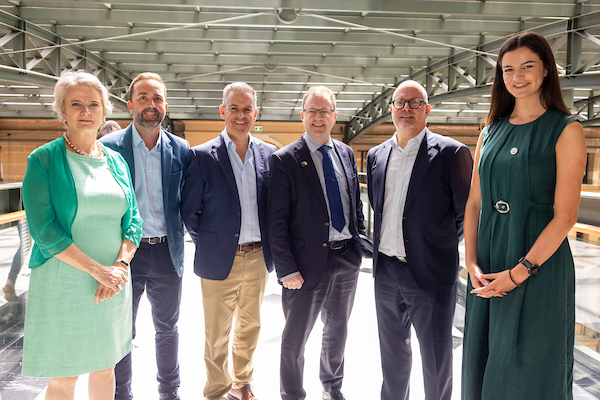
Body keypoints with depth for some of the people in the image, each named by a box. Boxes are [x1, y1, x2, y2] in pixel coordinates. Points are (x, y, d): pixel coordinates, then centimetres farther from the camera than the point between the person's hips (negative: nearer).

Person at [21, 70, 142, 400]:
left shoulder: (115, 161, 8)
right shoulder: (43, 160, -5)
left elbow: (133, 220, 5)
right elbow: (43, 228, -14)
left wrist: (120, 265, -11)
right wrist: (98, 270, -18)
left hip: (114, 283, 4)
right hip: (63, 283, -4)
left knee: (104, 369, 17)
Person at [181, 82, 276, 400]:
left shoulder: (269, 154, 3)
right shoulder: (202, 156, -7)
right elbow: (189, 211, -3)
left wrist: (268, 246, 5)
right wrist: (208, 244, 0)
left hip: (259, 258, 4)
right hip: (220, 260, -3)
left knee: (249, 327, 20)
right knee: (217, 335, 9)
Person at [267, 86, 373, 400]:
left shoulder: (346, 153, 8)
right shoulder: (285, 160, -10)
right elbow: (276, 222, -12)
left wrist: (361, 242, 7)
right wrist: (287, 269, -15)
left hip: (348, 256, 6)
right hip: (309, 260, -5)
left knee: (338, 328, 22)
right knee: (295, 337, 8)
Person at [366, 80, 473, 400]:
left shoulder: (451, 153, -9)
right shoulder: (376, 155, 8)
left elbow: (468, 214, -5)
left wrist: (440, 246, 0)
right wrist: (383, 242, 12)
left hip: (430, 273, -5)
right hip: (385, 272, 5)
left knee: (436, 360, 9)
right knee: (392, 351, 22)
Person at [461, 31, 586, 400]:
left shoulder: (566, 130, -5)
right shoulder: (491, 132, 10)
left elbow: (565, 215, -11)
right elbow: (474, 203, 8)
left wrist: (518, 272, -16)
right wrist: (472, 263, -4)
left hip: (538, 264, -4)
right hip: (488, 264, 5)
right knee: (483, 364, 14)